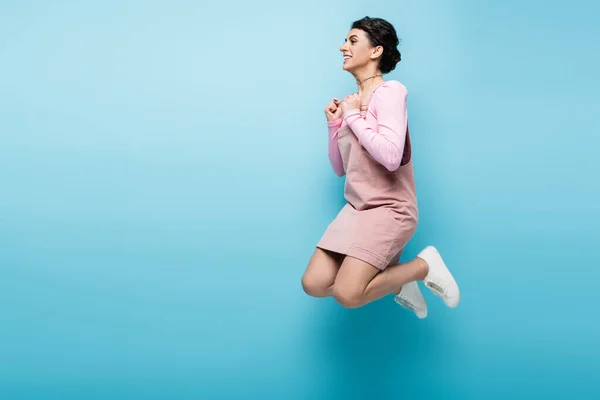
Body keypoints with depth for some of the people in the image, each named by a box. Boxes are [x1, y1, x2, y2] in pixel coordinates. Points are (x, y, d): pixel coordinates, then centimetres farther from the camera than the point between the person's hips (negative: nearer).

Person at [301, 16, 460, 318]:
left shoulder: (390, 91, -11)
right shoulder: (350, 102, 9)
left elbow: (390, 157, -26)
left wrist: (353, 117, -14)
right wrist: (334, 124, 3)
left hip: (390, 208, -7)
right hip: (356, 208, 7)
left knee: (347, 294, -19)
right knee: (314, 284, -4)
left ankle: (424, 265, 3)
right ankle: (394, 277, 15)